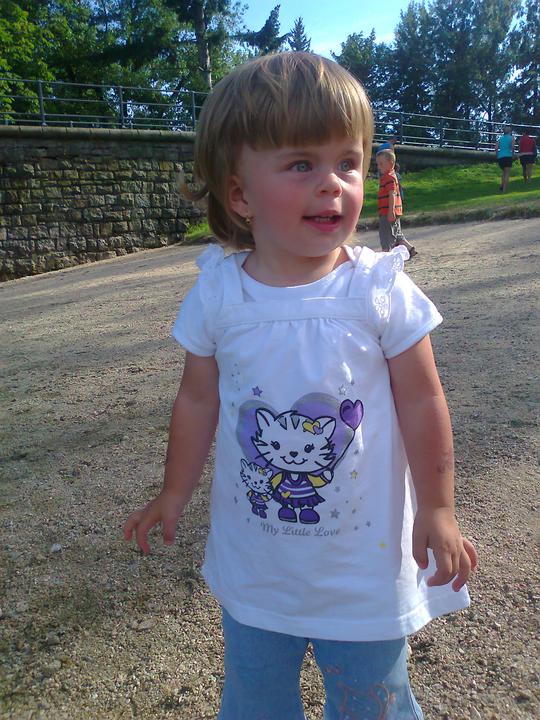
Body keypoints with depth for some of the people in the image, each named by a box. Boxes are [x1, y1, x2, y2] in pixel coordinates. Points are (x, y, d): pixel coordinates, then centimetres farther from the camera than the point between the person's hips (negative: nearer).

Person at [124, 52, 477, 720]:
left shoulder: (382, 291, -18)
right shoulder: (216, 294, -13)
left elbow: (421, 403, -9)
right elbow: (198, 401, -1)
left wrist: (437, 511, -3)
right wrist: (174, 494, 8)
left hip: (368, 559, -1)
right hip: (253, 560, 3)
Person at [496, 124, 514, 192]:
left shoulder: (500, 138, 14)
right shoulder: (511, 138, 3)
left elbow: (496, 148, 3)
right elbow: (512, 147, -12)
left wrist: (498, 155, 12)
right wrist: (513, 155, 0)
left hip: (500, 157, 4)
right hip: (508, 157, -4)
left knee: (504, 172, 23)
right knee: (507, 174, 0)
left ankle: (501, 186, 8)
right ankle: (504, 190, -9)